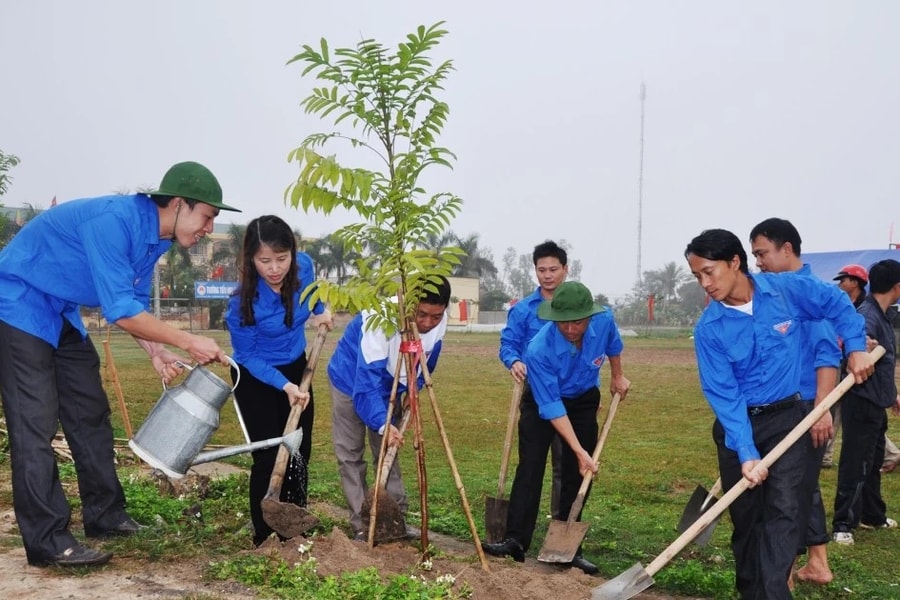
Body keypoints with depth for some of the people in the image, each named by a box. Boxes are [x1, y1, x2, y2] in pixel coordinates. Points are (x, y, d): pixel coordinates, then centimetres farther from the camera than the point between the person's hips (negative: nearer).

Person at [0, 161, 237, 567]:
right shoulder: (114, 221, -30)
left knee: (90, 413, 10)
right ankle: (47, 541, -5)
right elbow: (121, 311, -31)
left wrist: (157, 353, -7)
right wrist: (189, 343, -24)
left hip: (62, 313, 10)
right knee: (36, 424, -10)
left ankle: (105, 516, 20)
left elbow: (134, 303, 9)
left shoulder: (155, 236, 0)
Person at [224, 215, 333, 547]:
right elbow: (247, 358, -20)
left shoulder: (304, 266, -20)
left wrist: (320, 311, 4)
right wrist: (285, 386, -29)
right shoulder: (243, 302, -32)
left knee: (299, 453, 9)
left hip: (296, 368, 5)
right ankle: (265, 537, 5)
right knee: (269, 456, -8)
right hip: (256, 378, -5)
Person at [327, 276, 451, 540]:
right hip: (352, 381, -5)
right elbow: (367, 380, -43)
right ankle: (362, 525, 3)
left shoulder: (438, 323, -20)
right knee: (350, 455, -3)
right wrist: (382, 424, -53)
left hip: (390, 388, 5)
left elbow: (426, 365, 2)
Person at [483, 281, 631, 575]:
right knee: (530, 468, -12)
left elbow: (613, 346, 1)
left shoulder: (604, 321, -27)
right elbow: (551, 407, -31)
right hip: (542, 400, -3)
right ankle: (516, 540, -10)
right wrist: (580, 450, -31)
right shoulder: (539, 350, -37)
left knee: (577, 474, 1)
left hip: (584, 400, 3)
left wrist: (618, 377, 15)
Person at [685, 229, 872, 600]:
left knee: (783, 509, -14)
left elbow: (837, 304, 7)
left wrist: (856, 348, -1)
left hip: (786, 417, 0)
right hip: (737, 424, 1)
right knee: (745, 514, 10)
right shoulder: (709, 328, -13)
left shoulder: (788, 289, -13)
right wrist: (745, 453, -22)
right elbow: (723, 395, -15)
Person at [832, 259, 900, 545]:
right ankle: (843, 525, 1)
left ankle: (872, 516, 33)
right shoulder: (868, 315, -18)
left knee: (873, 462, 20)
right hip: (862, 403, -10)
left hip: (876, 403, 10)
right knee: (855, 465, -5)